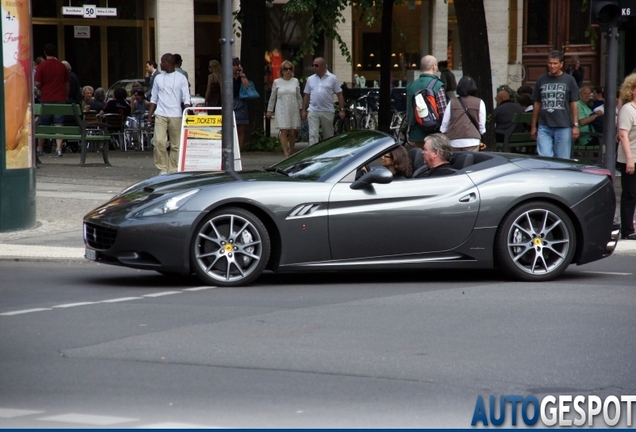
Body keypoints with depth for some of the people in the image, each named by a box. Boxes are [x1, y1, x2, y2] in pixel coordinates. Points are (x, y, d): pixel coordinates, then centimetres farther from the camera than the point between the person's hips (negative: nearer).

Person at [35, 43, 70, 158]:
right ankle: (58, 148, -13)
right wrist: (66, 95, 22)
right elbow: (67, 83, 9)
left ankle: (40, 149, 20)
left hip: (46, 98, -1)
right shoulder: (62, 66, 4)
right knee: (58, 125, -1)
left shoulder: (42, 66, -5)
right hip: (60, 99, 1)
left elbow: (37, 83, -9)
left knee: (43, 125, 10)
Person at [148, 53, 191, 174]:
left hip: (176, 115, -2)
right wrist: (150, 113, 7)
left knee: (176, 144, 1)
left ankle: (172, 170, 8)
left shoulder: (181, 78, 2)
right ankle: (162, 168, -5)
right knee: (159, 142, -12)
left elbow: (186, 97, -1)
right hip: (160, 114, 2)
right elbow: (154, 98, 17)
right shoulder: (158, 78, 12)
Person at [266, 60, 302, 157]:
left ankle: (291, 152, 17)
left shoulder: (295, 81, 8)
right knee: (284, 132, -10)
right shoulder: (277, 82, 4)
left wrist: (301, 108, 11)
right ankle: (286, 153, -14)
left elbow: (299, 97, 13)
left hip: (294, 110, 2)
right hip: (282, 111, -2)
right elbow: (272, 97, 10)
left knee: (292, 133, 2)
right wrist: (269, 110, 11)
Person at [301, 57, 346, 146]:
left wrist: (342, 110, -5)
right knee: (313, 135, -8)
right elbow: (306, 96, 13)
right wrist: (304, 111, 8)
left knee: (328, 136, 9)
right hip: (313, 111, 1)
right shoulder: (310, 79, 9)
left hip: (327, 112, -1)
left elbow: (339, 95, 1)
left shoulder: (332, 78, 1)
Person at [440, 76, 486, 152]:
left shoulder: (452, 103, 8)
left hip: (454, 142, 2)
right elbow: (482, 125, 4)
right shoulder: (479, 103, 3)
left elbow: (444, 123, 10)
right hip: (472, 141, -2)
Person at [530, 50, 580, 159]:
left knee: (562, 160, 2)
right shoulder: (541, 80, 10)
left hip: (563, 126, -1)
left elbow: (574, 104, 4)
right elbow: (537, 104, 14)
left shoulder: (569, 80, 4)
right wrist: (533, 125, 12)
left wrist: (575, 125, -2)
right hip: (544, 127, 2)